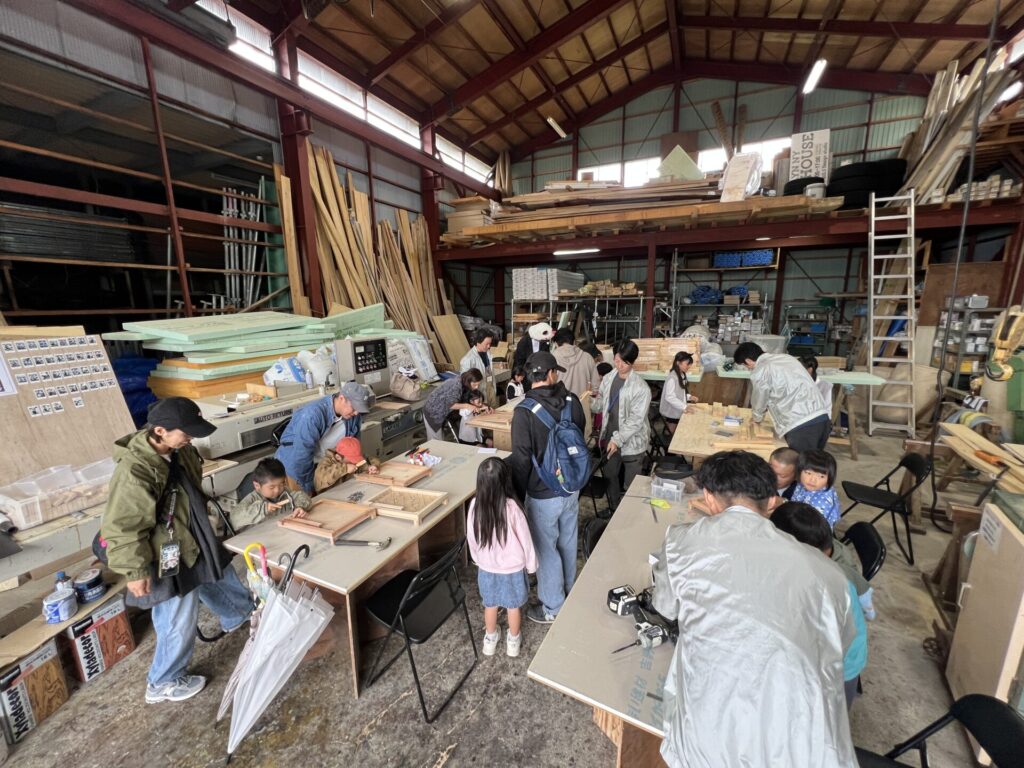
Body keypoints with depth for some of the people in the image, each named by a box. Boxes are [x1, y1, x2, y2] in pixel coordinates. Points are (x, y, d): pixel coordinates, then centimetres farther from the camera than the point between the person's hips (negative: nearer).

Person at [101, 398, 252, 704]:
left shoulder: (179, 451, -5)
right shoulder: (133, 472, -30)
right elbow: (122, 527, -23)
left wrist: (205, 526, 24)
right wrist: (135, 571, -17)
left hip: (197, 543, 8)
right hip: (169, 559, -8)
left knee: (225, 583, 28)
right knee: (179, 623, 9)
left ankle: (240, 618, 56)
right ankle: (163, 683, 35)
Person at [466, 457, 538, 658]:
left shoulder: (475, 505, -20)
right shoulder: (511, 507, -29)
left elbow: (471, 537, -5)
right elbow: (525, 540, -17)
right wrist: (531, 564, 0)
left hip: (486, 568, 2)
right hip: (513, 568, -2)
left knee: (490, 604, 26)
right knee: (513, 605, 23)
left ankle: (490, 639, 47)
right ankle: (513, 641, 44)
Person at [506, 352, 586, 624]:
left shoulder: (524, 411, -24)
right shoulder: (572, 400, -9)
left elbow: (521, 459, -19)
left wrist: (520, 494, -3)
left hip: (543, 495, -6)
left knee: (546, 550, 14)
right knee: (567, 542, 25)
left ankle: (553, 608, 33)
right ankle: (567, 591, 49)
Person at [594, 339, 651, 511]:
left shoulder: (641, 387, -18)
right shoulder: (608, 379, 0)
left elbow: (636, 419, -20)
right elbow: (601, 406, 8)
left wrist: (618, 439, -24)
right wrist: (594, 400, -13)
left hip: (632, 442, -5)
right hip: (610, 438, 6)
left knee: (630, 484, 10)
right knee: (610, 475, 21)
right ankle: (614, 509, 43)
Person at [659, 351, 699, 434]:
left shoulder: (682, 375, 5)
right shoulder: (672, 378, -24)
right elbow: (669, 397, -28)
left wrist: (689, 397, -1)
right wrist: (685, 407, -30)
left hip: (679, 411, 9)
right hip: (672, 412, -9)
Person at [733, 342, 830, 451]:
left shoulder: (759, 373, -5)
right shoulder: (787, 357, 17)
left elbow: (759, 403, 10)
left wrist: (757, 419, 31)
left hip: (801, 426, -8)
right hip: (823, 417, 8)